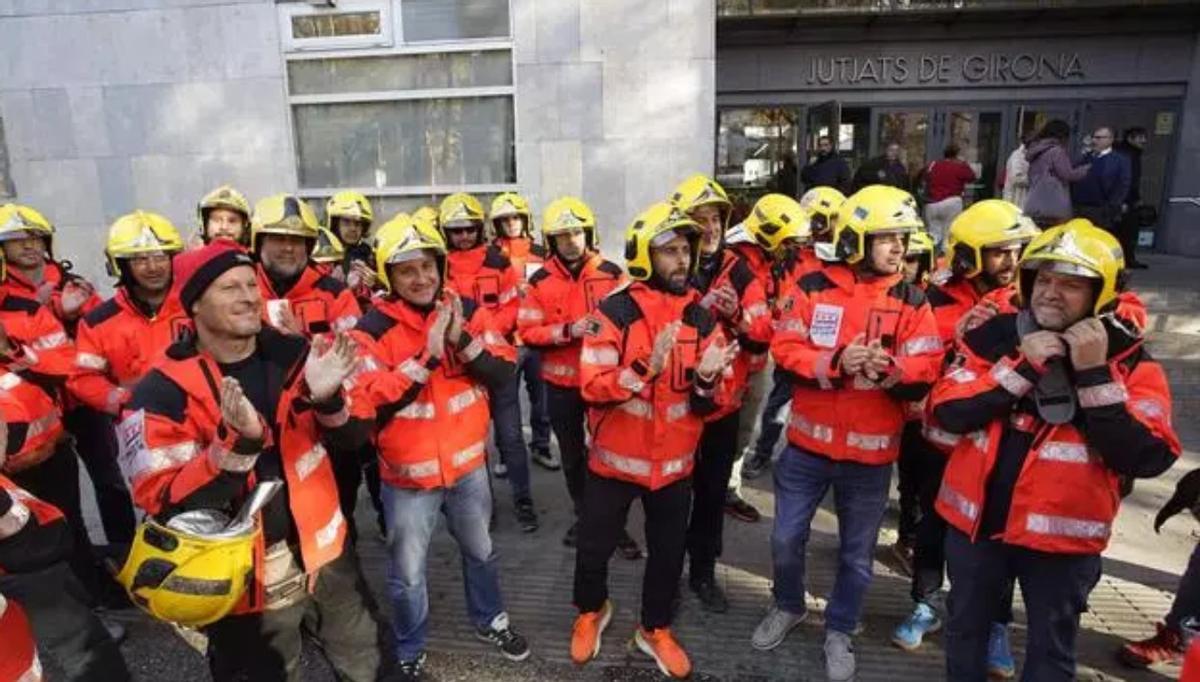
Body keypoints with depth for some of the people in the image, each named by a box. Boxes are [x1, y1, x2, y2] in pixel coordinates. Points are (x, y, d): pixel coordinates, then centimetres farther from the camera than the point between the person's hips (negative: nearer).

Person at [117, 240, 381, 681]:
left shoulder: (292, 355, -6)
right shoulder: (161, 393, -17)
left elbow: (352, 441, -3)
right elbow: (170, 507, -22)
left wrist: (327, 399, -24)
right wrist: (238, 441, -35)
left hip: (325, 555, 4)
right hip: (247, 579, -4)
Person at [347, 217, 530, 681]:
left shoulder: (468, 311, -5)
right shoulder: (373, 330, -16)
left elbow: (503, 372, -9)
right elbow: (373, 403, -24)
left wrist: (462, 340, -25)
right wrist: (428, 355, -30)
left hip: (468, 463, 4)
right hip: (409, 474, -3)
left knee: (481, 550, 25)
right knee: (407, 574, 13)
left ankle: (490, 620, 51)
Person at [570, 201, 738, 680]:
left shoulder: (701, 318, -1)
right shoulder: (614, 312, -14)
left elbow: (707, 405, 0)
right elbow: (593, 386, -20)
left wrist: (706, 380, -22)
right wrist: (646, 368, -33)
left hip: (675, 462, 3)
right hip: (616, 458, -3)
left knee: (669, 552, 17)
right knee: (594, 547, 14)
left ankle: (655, 629, 42)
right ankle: (591, 611, 44)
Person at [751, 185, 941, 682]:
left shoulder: (912, 300, -2)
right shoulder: (813, 288, -4)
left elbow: (927, 372, -7)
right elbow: (784, 351, -9)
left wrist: (890, 369, -27)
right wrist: (835, 363, -24)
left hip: (871, 453, 1)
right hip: (808, 443, 0)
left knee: (856, 553, 14)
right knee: (786, 538, 12)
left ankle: (839, 631, 37)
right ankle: (788, 607, 40)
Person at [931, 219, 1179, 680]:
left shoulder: (1130, 361, -7)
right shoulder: (996, 335, -4)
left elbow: (1146, 457, -18)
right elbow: (947, 412, -13)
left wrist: (1094, 374, -23)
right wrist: (1020, 366, -21)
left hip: (1062, 534, -1)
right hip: (978, 517, 1)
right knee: (965, 628, 21)